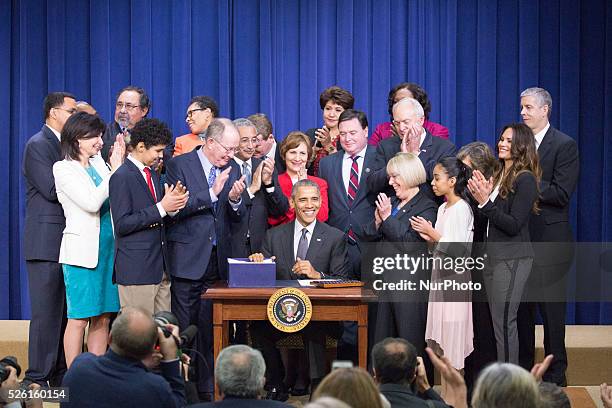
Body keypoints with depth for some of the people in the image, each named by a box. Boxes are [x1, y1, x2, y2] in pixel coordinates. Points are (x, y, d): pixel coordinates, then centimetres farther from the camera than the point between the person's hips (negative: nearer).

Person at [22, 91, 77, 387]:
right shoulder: (38, 145, -8)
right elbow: (52, 190, -18)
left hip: (67, 243, 8)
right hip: (46, 243, -8)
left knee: (66, 313, 10)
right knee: (46, 313, -7)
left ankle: (60, 376, 16)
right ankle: (37, 379, -3)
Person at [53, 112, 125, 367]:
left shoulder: (98, 162, 13)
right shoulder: (63, 169, -6)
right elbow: (91, 203, -17)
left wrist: (119, 165, -5)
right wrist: (115, 170, -14)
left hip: (107, 248, 7)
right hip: (82, 249, -7)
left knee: (102, 318, 7)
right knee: (79, 319, -6)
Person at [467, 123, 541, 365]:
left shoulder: (525, 179, -11)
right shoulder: (499, 176, 13)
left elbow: (514, 225, -16)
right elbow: (489, 219, 12)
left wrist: (485, 202, -19)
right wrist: (481, 197, -3)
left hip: (512, 258, -8)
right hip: (492, 255, 8)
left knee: (503, 323, -8)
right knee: (498, 322, 10)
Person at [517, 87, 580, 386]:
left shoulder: (564, 145, -6)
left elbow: (561, 194, -15)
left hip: (549, 241, -6)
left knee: (552, 311, 0)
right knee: (522, 308, 11)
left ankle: (555, 376, 7)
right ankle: (522, 371, 20)